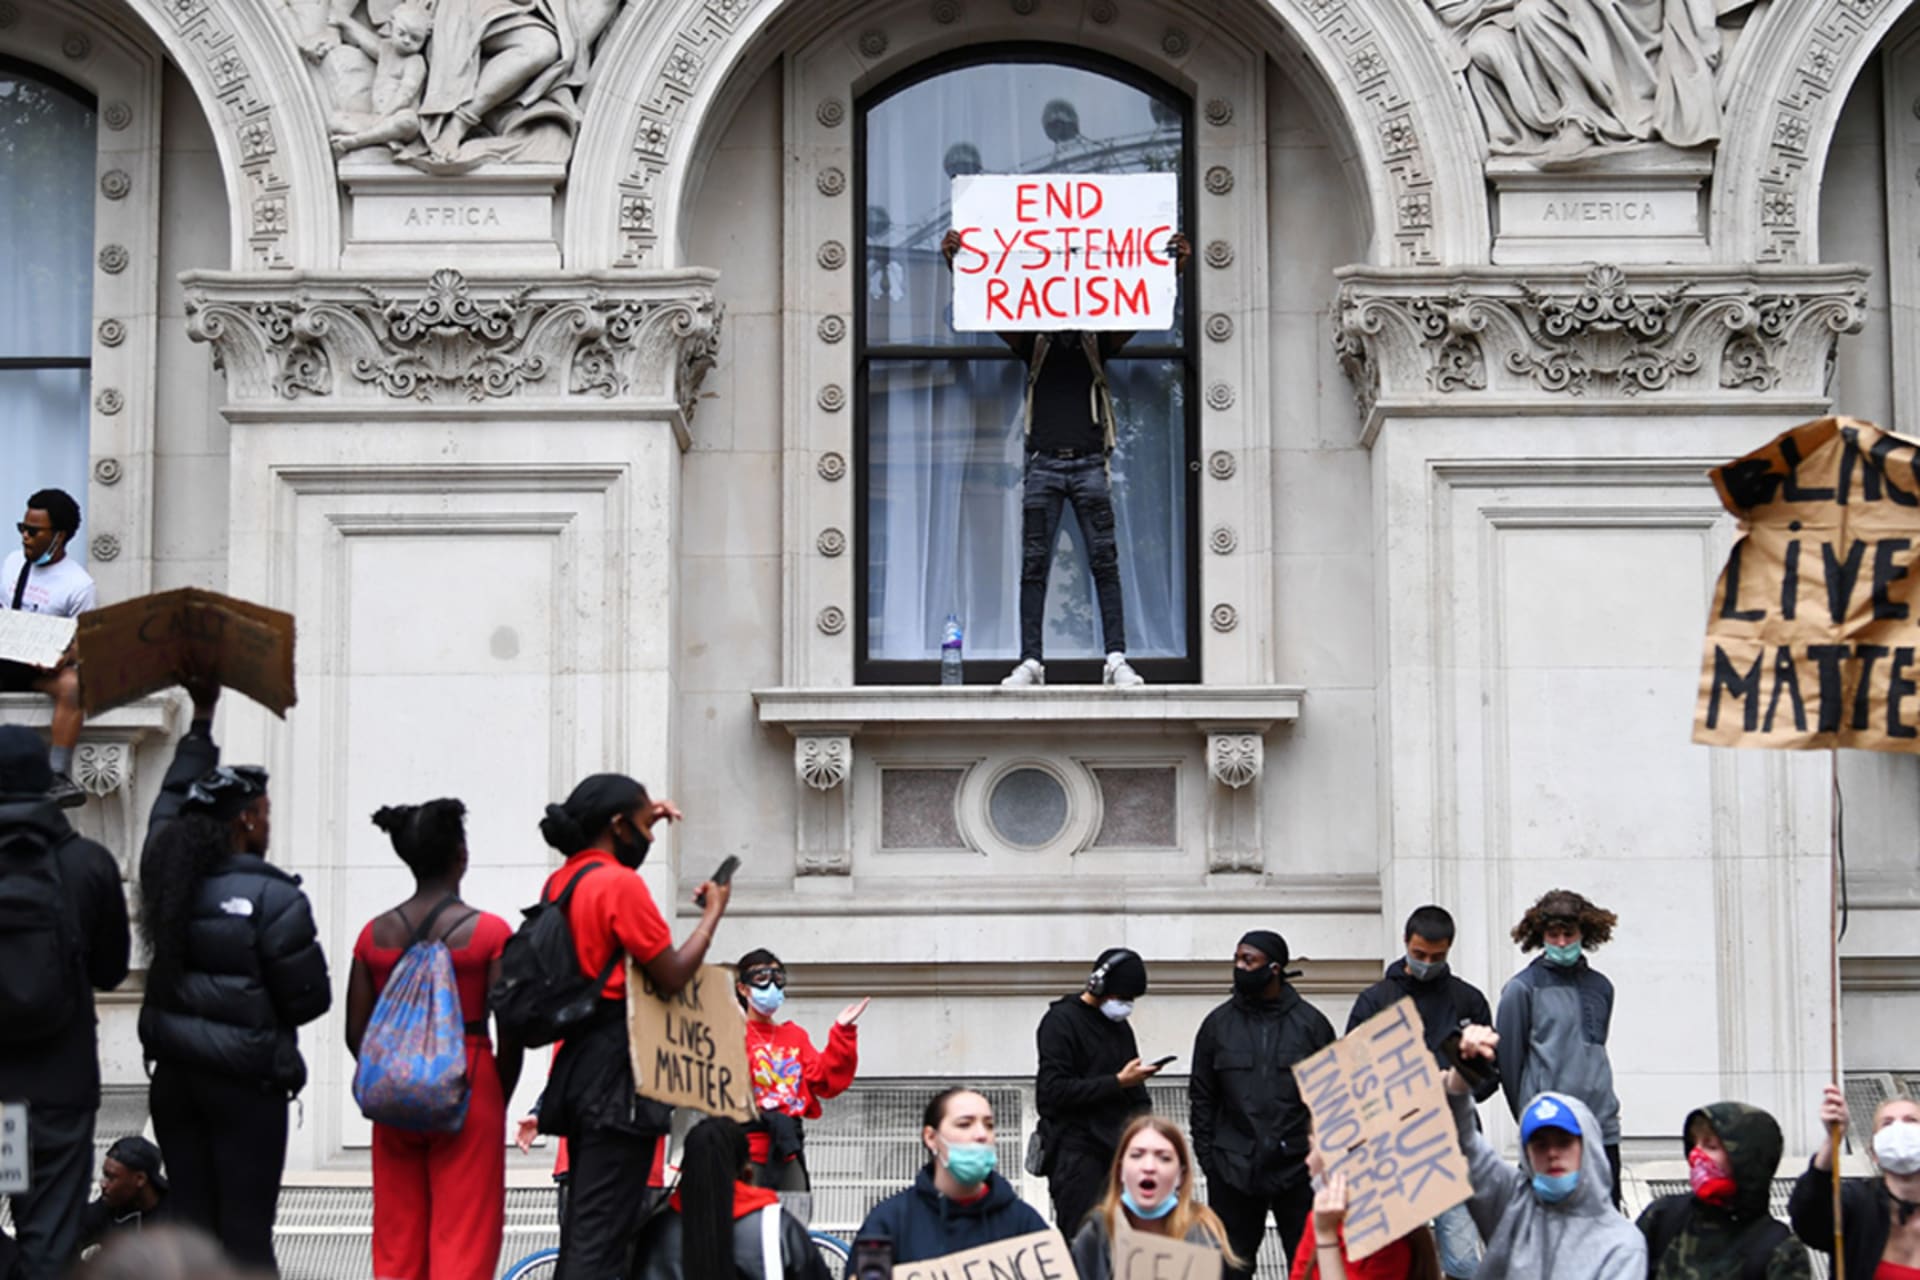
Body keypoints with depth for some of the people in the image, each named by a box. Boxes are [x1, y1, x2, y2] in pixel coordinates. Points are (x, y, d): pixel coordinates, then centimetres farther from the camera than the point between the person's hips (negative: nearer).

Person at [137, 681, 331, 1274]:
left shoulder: (168, 879, 1)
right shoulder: (274, 898, -15)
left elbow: (170, 805, 21)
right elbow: (309, 999, -11)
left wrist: (202, 717, 31)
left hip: (175, 1078, 6)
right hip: (246, 1086, -6)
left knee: (191, 1225, 11)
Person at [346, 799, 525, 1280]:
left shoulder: (375, 934, 3)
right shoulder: (488, 932, -7)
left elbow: (356, 1033, 5)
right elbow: (510, 1033, -9)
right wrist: (499, 1098, 5)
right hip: (466, 1088, -4)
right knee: (464, 1240, 0)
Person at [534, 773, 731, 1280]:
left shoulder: (561, 882, 12)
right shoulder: (621, 883, -14)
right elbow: (672, 976, -14)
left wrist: (643, 823, 32)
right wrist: (713, 911, -1)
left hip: (577, 1062, 9)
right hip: (618, 1068, -9)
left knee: (581, 1224, 14)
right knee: (603, 1235, -9)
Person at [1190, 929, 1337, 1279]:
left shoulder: (1311, 1023, 3)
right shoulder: (1219, 1024, 6)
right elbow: (1201, 1098, 8)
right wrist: (1207, 1158, 1)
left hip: (1299, 1170, -1)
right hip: (1234, 1172, 1)